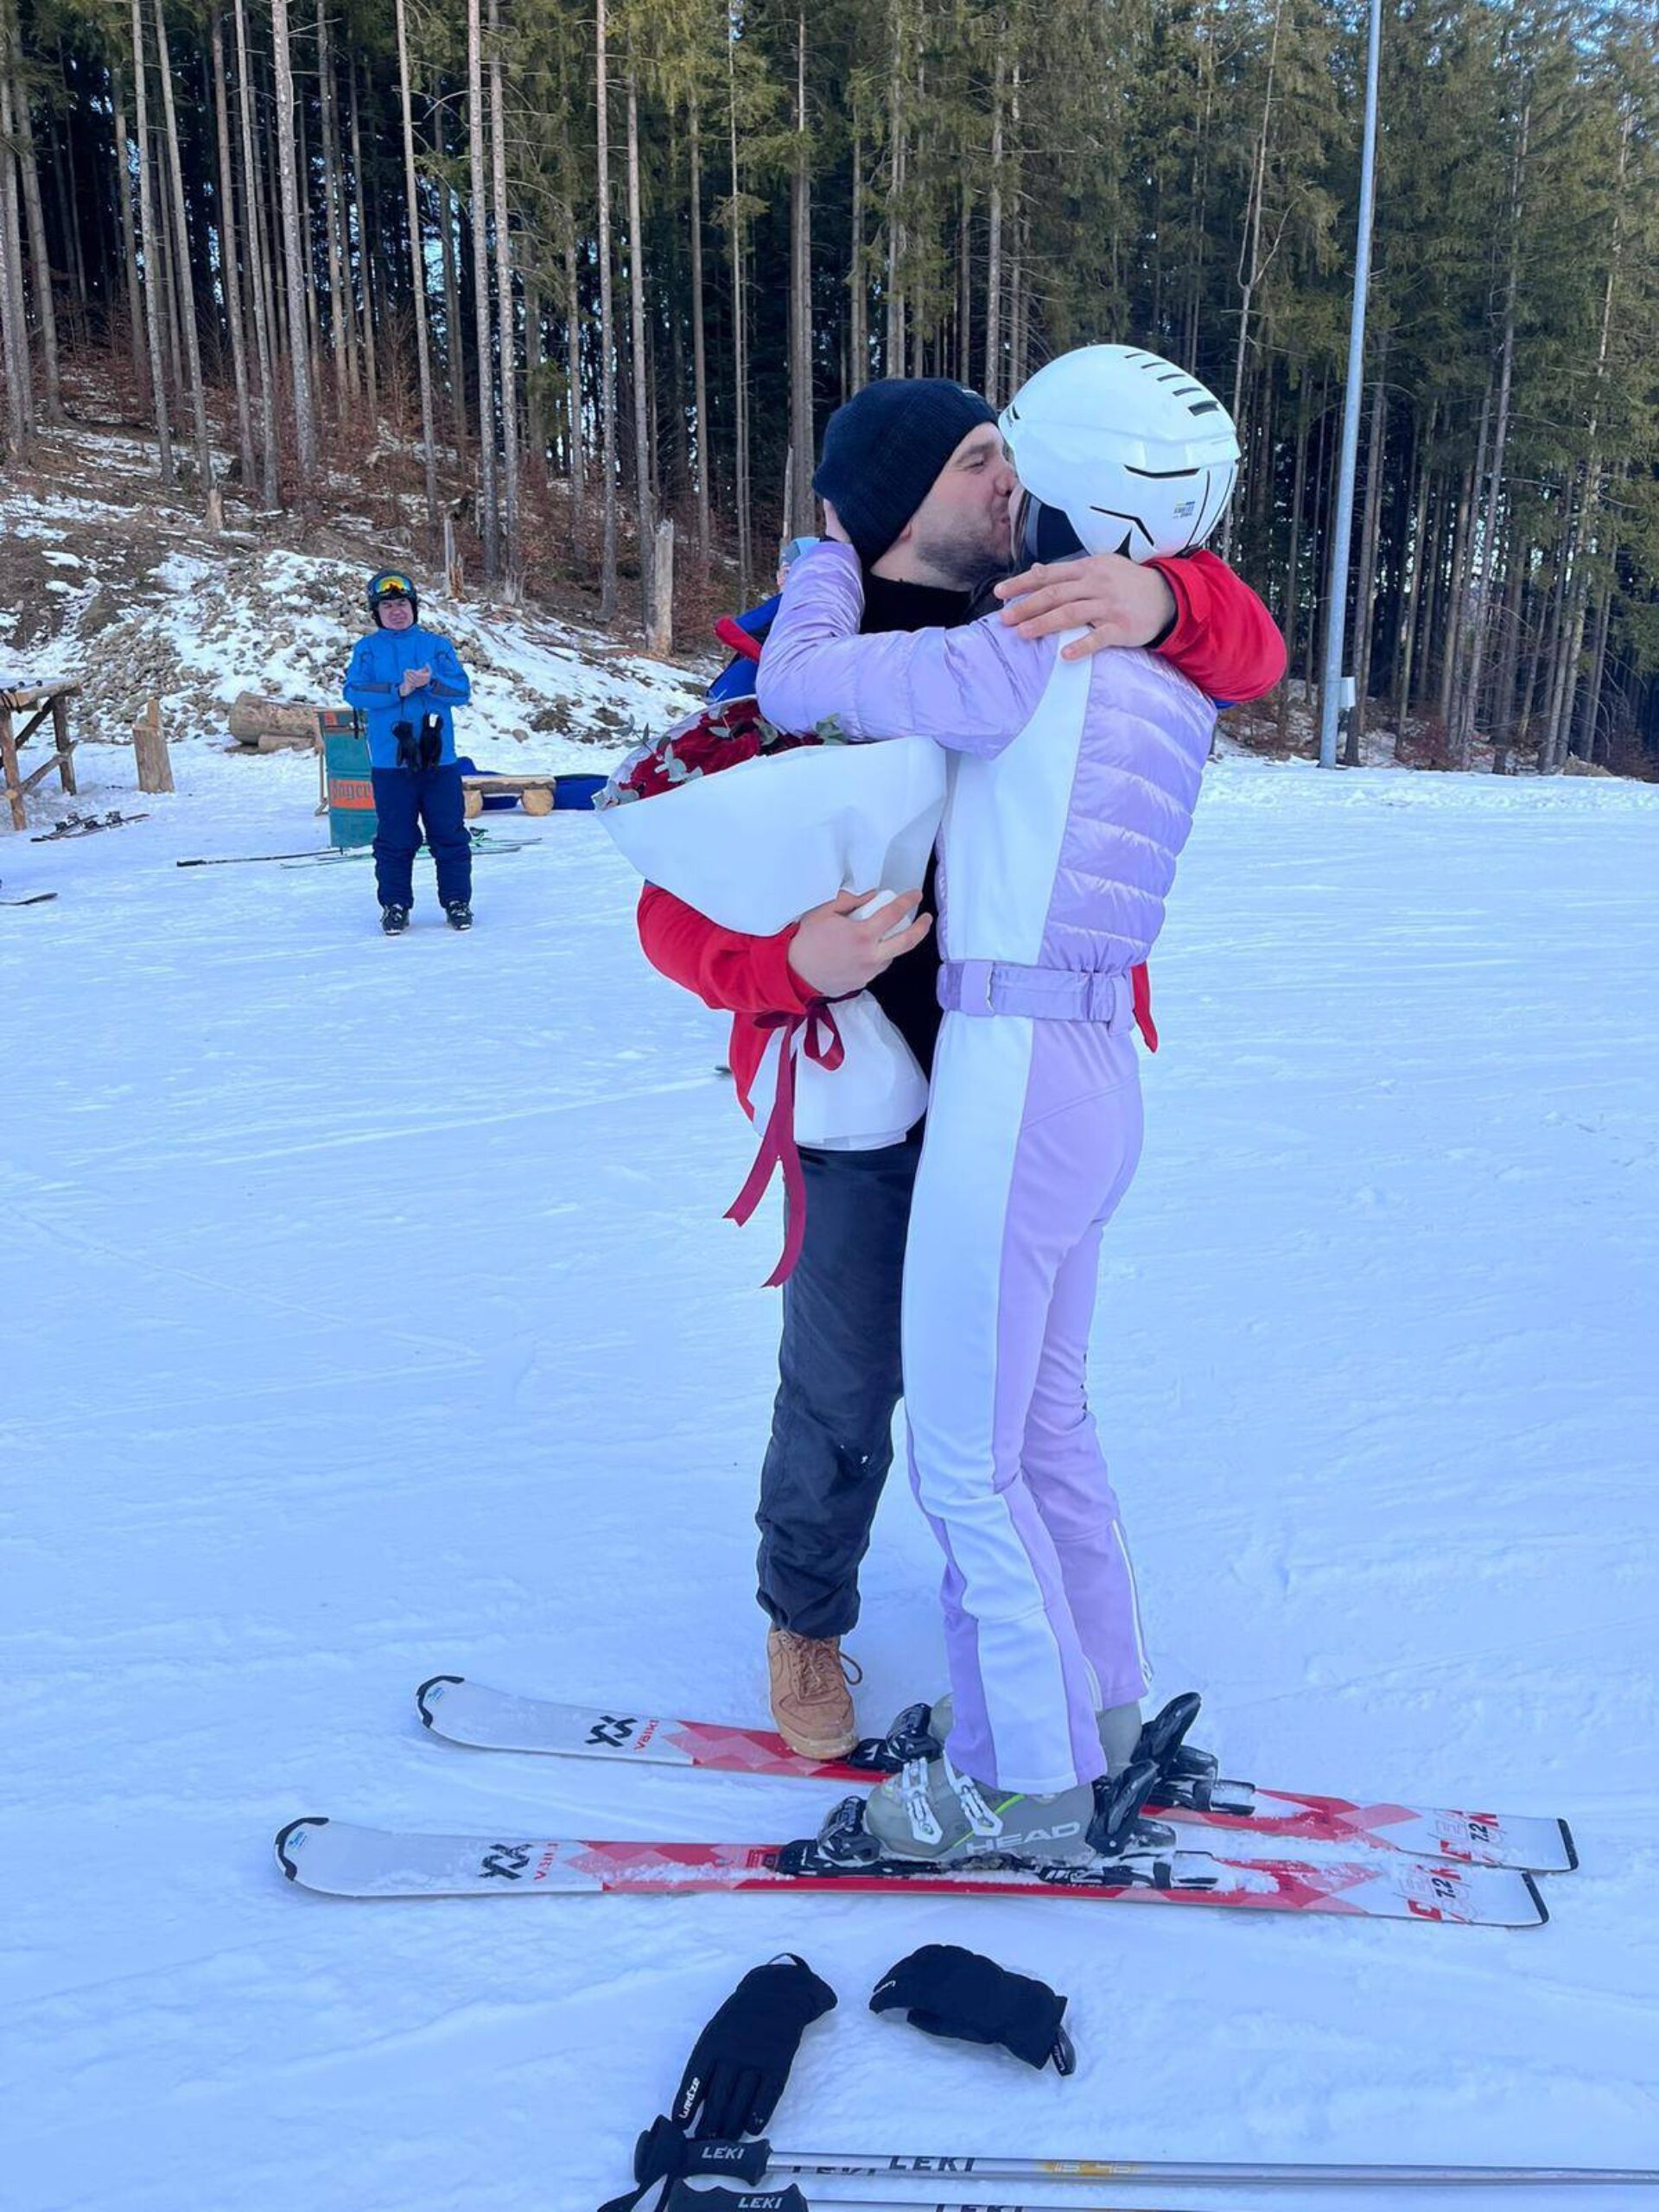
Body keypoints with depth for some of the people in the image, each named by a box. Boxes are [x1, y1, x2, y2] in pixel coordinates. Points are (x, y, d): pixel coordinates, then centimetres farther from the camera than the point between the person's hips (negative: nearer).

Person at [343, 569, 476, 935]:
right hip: (390, 761, -1)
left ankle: (457, 901, 14)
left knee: (449, 835, 4)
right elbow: (354, 692, -6)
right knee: (395, 838, 3)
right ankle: (395, 905, 13)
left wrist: (431, 683, -17)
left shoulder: (438, 645, 9)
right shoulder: (367, 649, 8)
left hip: (439, 758, 1)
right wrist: (399, 689, -15)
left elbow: (462, 691, 1)